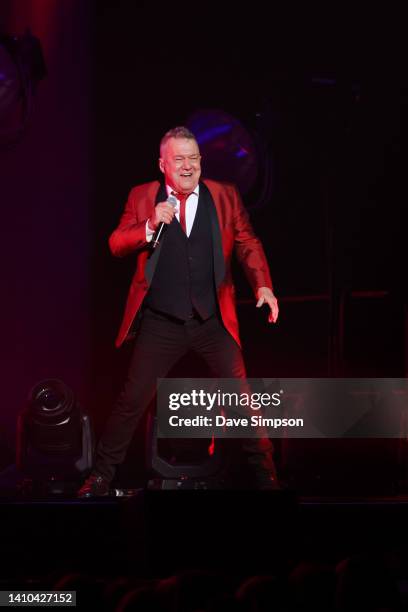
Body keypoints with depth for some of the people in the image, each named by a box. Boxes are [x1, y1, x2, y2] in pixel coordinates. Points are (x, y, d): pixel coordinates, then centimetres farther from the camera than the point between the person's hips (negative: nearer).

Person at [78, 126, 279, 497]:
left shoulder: (225, 196, 4)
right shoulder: (142, 197, 3)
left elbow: (247, 244, 5)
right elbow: (116, 245, -1)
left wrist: (263, 285, -11)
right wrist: (150, 226, -19)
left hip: (214, 321, 1)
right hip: (161, 323, -1)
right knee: (133, 400, 1)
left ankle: (265, 474, 15)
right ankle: (102, 476, 14)